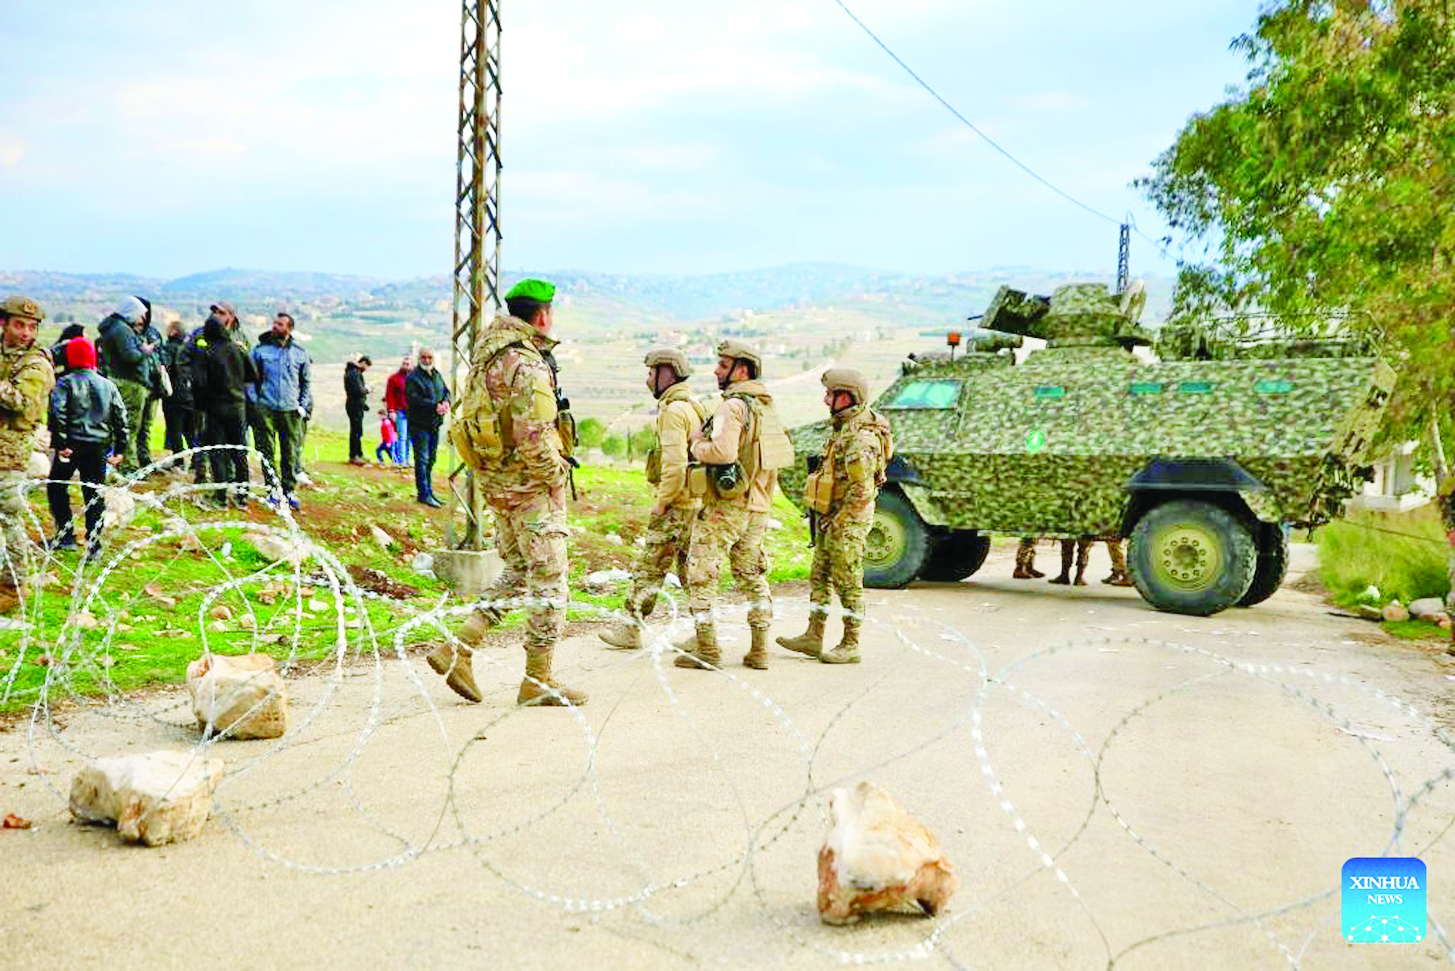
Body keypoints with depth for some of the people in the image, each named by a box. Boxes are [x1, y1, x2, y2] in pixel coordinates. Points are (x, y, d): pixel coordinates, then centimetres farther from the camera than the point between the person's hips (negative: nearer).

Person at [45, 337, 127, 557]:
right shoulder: (108, 385, 9)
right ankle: (94, 543, 6)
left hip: (72, 444, -3)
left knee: (56, 487, 14)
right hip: (99, 446, 3)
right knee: (94, 493, 8)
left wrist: (60, 444, -14)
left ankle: (66, 535, 8)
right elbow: (121, 417, 9)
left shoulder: (65, 383, -4)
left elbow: (58, 413, -15)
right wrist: (120, 448, 12)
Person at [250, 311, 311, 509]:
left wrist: (303, 406, 6)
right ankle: (273, 489, 7)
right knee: (266, 451, 0)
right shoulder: (261, 350, 4)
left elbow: (305, 382, 17)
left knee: (290, 453, 2)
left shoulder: (300, 353, 9)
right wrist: (254, 402, -5)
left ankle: (289, 490, 11)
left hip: (291, 411, 1)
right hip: (266, 409, -1)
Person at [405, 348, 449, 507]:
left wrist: (446, 402, -6)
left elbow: (446, 391, 17)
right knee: (422, 459, -6)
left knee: (431, 459, 14)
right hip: (420, 424, -8)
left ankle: (428, 491, 23)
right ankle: (423, 493, -2)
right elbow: (414, 399, -20)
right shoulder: (413, 377, -11)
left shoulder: (437, 375, 13)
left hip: (435, 424, 8)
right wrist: (434, 406, -24)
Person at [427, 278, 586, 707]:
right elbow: (533, 438, -24)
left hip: (493, 480, 9)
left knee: (519, 571, 20)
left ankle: (458, 648, 11)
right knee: (548, 579, 1)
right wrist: (556, 479, -12)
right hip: (528, 485, -9)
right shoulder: (528, 366, -19)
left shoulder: (487, 356, 9)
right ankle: (538, 680, 8)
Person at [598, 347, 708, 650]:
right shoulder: (695, 405, 15)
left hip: (675, 504, -9)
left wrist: (661, 501, -15)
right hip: (697, 501, 9)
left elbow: (675, 463, -23)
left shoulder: (673, 410, -15)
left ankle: (631, 628, 3)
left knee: (649, 568, -3)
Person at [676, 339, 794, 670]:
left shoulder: (733, 405, -14)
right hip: (757, 507, 9)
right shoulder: (766, 407, 13)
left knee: (701, 574, 0)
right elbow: (784, 454, 16)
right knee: (752, 575, 15)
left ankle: (706, 649, 0)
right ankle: (760, 649, 16)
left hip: (725, 506, -8)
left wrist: (697, 446, -7)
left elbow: (723, 451, -27)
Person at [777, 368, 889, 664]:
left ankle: (850, 646, 4)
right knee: (820, 577, 13)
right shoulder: (843, 427, 13)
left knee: (848, 583, -3)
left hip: (848, 520, -10)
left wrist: (838, 522, -19)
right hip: (830, 517, 10)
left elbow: (862, 490, -24)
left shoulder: (860, 437, -20)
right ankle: (813, 637, 21)